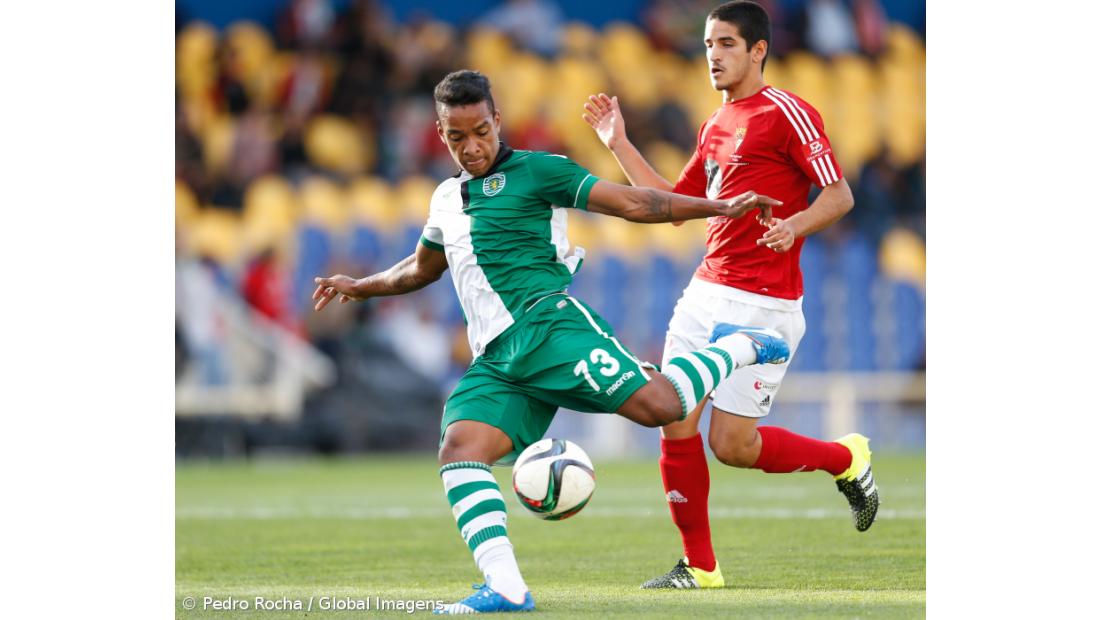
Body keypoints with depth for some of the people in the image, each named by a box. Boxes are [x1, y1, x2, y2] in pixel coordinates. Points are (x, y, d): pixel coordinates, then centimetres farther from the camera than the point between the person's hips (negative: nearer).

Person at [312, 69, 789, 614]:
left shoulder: (536, 171, 5)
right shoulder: (447, 200, 25)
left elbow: (631, 204, 1)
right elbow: (422, 268, 47)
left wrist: (721, 207, -6)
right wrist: (362, 287, 39)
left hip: (546, 325, -6)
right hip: (495, 360, 6)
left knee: (658, 405, -25)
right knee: (459, 449, -20)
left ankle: (735, 350, 6)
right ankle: (506, 589, -27)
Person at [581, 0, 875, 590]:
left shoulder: (786, 113, -8)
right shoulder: (715, 126, 17)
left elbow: (839, 194, -11)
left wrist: (796, 225, -30)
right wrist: (618, 144, 19)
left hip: (763, 306, -8)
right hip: (707, 292, 8)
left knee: (731, 444, -8)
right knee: (676, 426, -1)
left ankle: (847, 460, 16)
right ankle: (698, 567, 10)